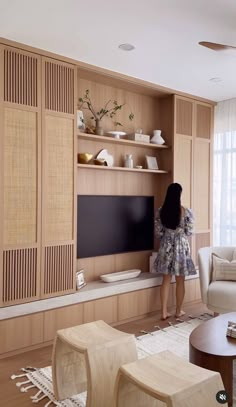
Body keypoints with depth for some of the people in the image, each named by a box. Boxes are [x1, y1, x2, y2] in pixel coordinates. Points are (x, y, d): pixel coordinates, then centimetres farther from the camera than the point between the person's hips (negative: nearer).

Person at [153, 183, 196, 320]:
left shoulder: (160, 211, -5)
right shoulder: (186, 211, -13)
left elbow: (158, 233, -1)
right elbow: (189, 232, -6)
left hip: (166, 247, 3)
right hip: (181, 247, -2)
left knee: (166, 280, 12)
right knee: (180, 281, 11)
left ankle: (164, 312, 16)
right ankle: (179, 311, 24)